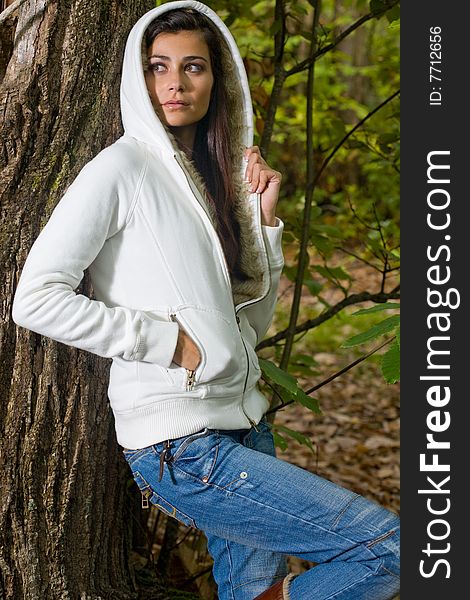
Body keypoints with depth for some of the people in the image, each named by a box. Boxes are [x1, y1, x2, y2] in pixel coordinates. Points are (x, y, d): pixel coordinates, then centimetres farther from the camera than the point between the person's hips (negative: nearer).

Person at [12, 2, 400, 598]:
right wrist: (167, 340, -14)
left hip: (242, 426, 7)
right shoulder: (123, 168, -7)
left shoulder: (216, 176, 14)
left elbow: (250, 320, 14)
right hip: (178, 447, -7)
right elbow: (35, 298, -14)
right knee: (388, 546, -11)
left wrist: (262, 217, 5)